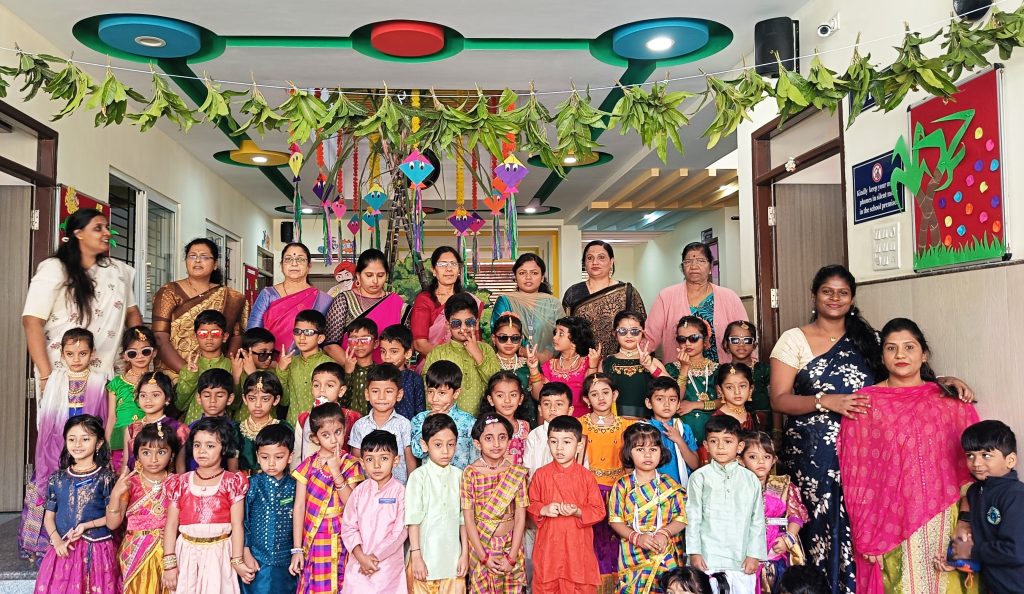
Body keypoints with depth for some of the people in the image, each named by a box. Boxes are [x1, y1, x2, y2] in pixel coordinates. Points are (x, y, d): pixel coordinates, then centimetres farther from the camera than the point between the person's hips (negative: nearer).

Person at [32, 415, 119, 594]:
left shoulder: (105, 478, -5)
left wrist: (87, 525, -18)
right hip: (64, 550, 3)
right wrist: (57, 541, -7)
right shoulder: (58, 478, 6)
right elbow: (49, 516, 8)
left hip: (96, 550, -3)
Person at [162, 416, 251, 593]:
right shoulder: (180, 483, 4)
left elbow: (237, 526, -4)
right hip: (187, 555, 2)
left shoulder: (232, 483, -3)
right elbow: (171, 525, 4)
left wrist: (237, 561, -7)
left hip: (219, 555, -2)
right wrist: (169, 563, -1)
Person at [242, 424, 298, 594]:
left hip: (286, 562, 1)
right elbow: (242, 520, -2)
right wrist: (246, 554, -4)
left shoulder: (294, 486, -2)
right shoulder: (253, 484, -5)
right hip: (256, 561, -1)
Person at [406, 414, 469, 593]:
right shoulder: (418, 476, -6)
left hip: (453, 556, 3)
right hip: (425, 556, -2)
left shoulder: (459, 475, 3)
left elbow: (463, 518, 7)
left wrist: (465, 553, 5)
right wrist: (416, 556, -10)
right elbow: (413, 520, -7)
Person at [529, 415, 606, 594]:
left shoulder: (586, 476, -3)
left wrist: (577, 512, -17)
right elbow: (530, 505, 7)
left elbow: (599, 511, -1)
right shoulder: (541, 474, 0)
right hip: (548, 546, 1)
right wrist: (543, 510, -13)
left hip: (578, 546, -1)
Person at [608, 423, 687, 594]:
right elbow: (615, 521, -2)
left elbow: (681, 518, 0)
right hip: (633, 557, -1)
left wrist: (665, 533, -17)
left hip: (666, 556, 1)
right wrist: (637, 537, -16)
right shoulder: (622, 485, -1)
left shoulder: (670, 485, 2)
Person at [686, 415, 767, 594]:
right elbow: (692, 516, 0)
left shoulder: (751, 480, 6)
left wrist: (754, 554, 3)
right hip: (708, 558, -2)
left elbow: (758, 520, 8)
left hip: (741, 559, 2)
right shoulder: (700, 477, 0)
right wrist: (694, 552, -4)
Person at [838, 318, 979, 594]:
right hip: (887, 523, -1)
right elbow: (855, 472, 0)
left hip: (939, 521, 2)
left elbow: (969, 465, 5)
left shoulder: (950, 401, 5)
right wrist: (865, 534, -4)